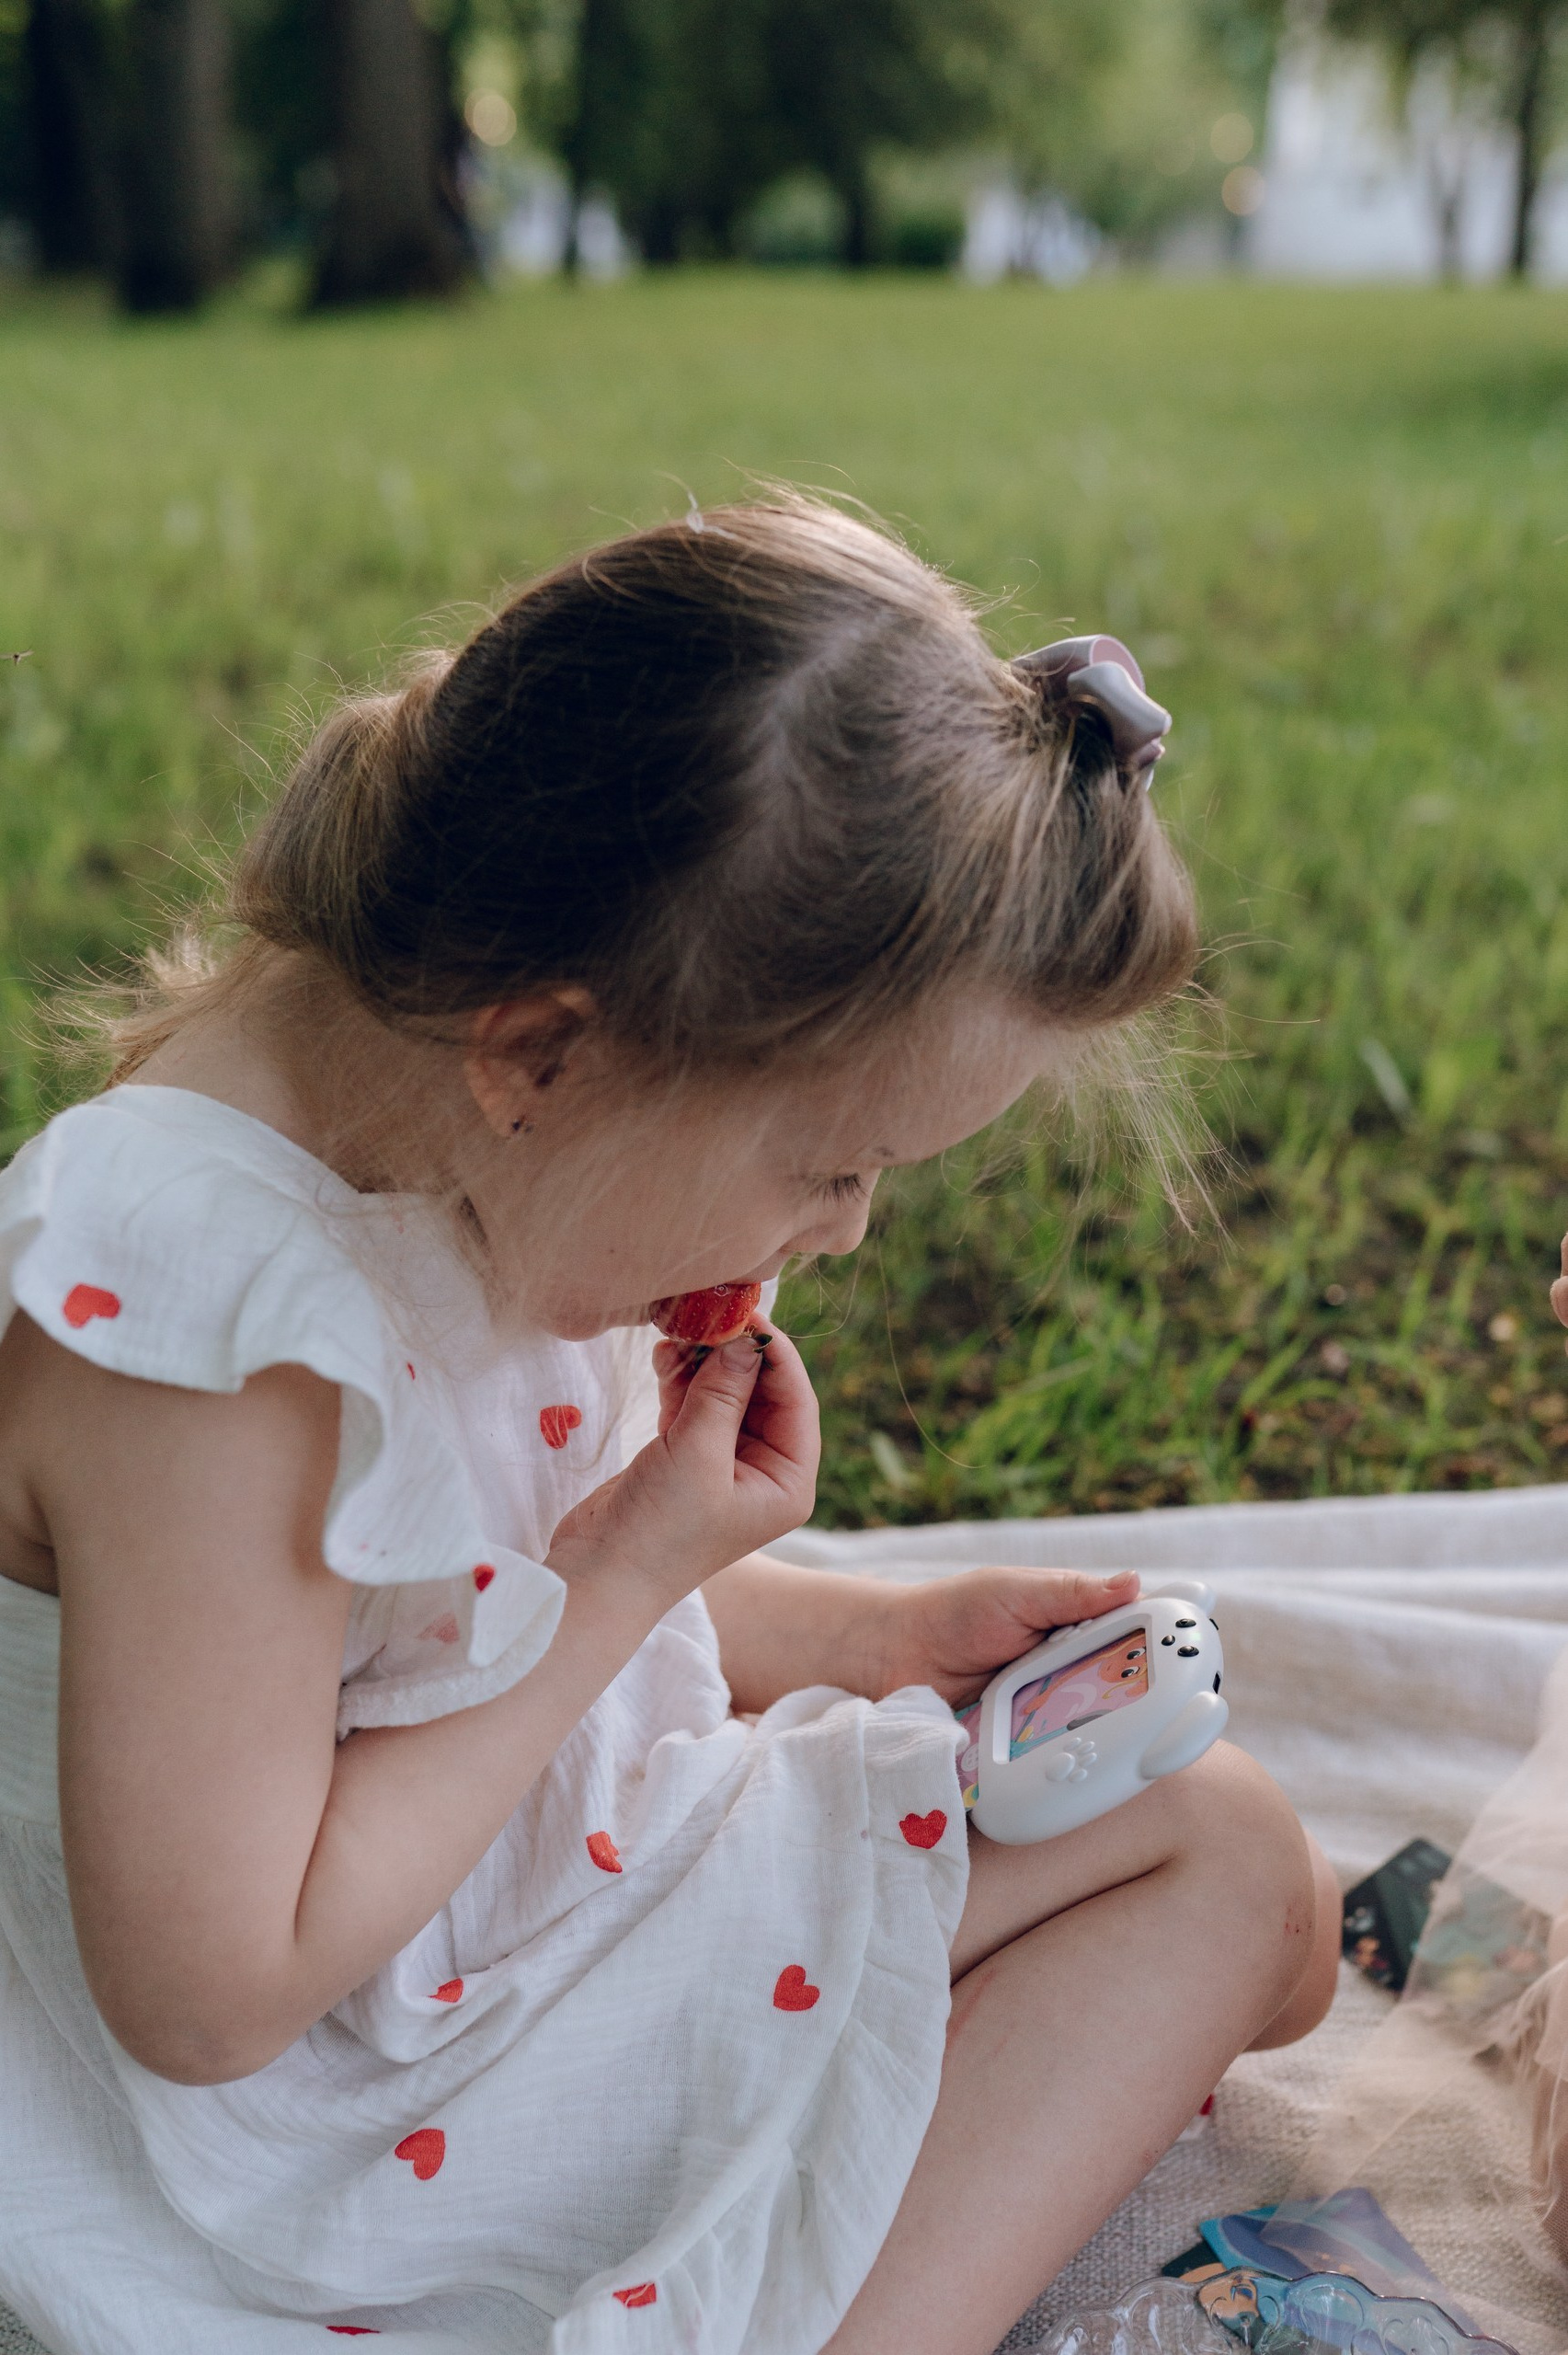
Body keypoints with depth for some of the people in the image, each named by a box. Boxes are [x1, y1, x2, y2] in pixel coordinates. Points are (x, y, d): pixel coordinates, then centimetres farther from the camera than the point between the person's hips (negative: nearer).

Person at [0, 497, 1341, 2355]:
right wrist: (621, 1585, -25)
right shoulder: (209, 1344, -34)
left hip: (572, 1840, 9)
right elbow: (210, 1996, -28)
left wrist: (868, 1630, 2)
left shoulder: (449, 1137, -6)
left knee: (1226, 1847, 13)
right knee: (1219, 1860, -8)